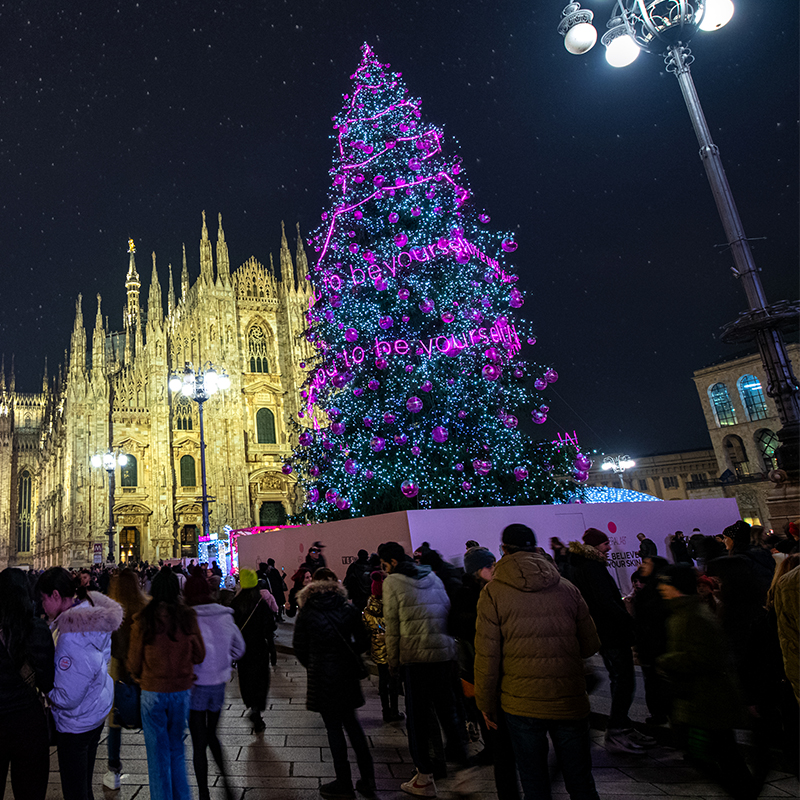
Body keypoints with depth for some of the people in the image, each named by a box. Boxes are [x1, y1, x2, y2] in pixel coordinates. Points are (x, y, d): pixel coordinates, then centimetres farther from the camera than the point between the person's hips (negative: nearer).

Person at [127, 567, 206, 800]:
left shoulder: (143, 620, -13)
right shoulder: (188, 618, -10)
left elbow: (134, 661, -1)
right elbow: (200, 655, -1)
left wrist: (138, 677, 20)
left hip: (153, 691, -2)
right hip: (182, 690, 2)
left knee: (158, 754, 14)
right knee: (177, 750, 19)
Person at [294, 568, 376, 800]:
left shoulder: (306, 612, -6)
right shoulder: (348, 608, -1)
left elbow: (299, 646, -2)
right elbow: (362, 640, 1)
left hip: (321, 675, -3)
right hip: (347, 672, 3)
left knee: (334, 727, 8)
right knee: (351, 722, 16)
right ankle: (367, 779, 19)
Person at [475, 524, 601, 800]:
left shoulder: (494, 592, -7)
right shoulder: (567, 588, 2)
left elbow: (487, 655, -8)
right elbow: (591, 644, 7)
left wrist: (486, 704, 3)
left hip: (521, 704, -2)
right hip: (570, 702, 2)